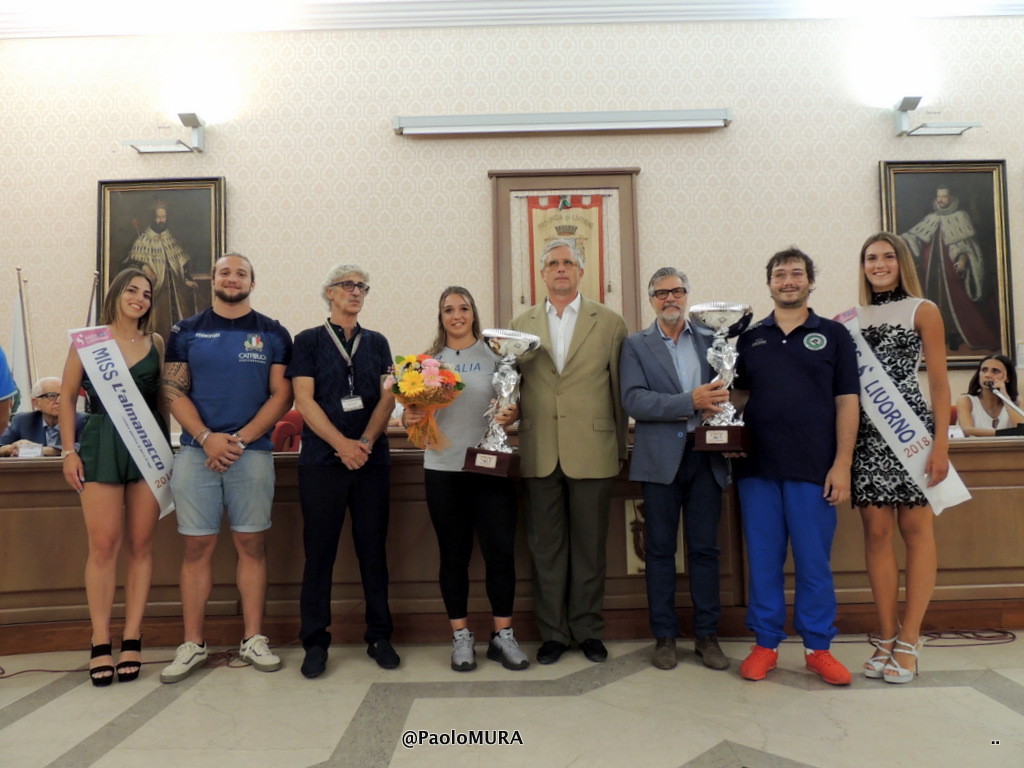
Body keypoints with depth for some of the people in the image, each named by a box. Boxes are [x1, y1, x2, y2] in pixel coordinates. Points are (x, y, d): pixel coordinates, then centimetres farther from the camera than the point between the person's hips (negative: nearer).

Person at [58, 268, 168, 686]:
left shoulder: (155, 343, 10)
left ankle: (131, 640, 10)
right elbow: (67, 397, 5)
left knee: (140, 545, 3)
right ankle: (100, 644, 6)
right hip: (101, 444, -2)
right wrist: (69, 452, -1)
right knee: (103, 546, -3)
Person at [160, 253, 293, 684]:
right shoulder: (186, 332, 10)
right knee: (197, 547, 3)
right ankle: (192, 645, 13)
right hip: (195, 451, 1)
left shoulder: (272, 334, 8)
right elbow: (174, 391, 4)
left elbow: (281, 395, 1)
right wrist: (207, 438, -10)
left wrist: (240, 439, -9)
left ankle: (253, 640, 12)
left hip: (252, 452, 0)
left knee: (252, 544, 3)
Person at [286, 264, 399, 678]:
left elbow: (387, 397, 5)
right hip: (321, 458, -2)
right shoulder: (308, 341, 6)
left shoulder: (376, 342, 14)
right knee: (319, 550, 2)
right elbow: (304, 399, -3)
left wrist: (365, 442, -10)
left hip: (372, 458, 2)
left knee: (374, 547, 5)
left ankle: (379, 636, 16)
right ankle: (315, 641, 13)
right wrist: (342, 444, -13)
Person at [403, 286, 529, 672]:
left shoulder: (495, 354, 5)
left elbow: (514, 405, 7)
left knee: (501, 551, -2)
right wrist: (410, 416, -12)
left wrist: (511, 414, -15)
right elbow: (412, 412, 10)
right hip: (443, 468, 1)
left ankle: (503, 636, 14)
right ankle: (461, 637, 21)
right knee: (453, 554, 8)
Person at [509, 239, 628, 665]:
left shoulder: (609, 322, 5)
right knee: (545, 547, 8)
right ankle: (552, 632, 22)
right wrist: (515, 442, 1)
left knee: (590, 546, 8)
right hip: (539, 453, 2)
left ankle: (588, 630, 24)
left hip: (591, 452, -1)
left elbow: (620, 389, 5)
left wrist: (621, 448, 5)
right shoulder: (520, 325, 10)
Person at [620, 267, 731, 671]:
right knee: (660, 549, 6)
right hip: (661, 457, -2)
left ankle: (707, 635, 20)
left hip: (706, 456, 2)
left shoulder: (711, 340, 12)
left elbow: (728, 387, 11)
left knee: (705, 547, 7)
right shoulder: (636, 345, 5)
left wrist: (720, 399, -13)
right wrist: (691, 402, -17)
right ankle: (664, 636, 18)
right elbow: (634, 400, -8)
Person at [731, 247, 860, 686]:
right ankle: (765, 644, 20)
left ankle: (818, 647, 20)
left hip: (814, 468, -2)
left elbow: (846, 402, 1)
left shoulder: (833, 335, 6)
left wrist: (842, 465, -7)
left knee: (814, 561, 5)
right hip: (757, 468, 2)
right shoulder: (749, 339, 11)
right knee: (763, 560, 8)